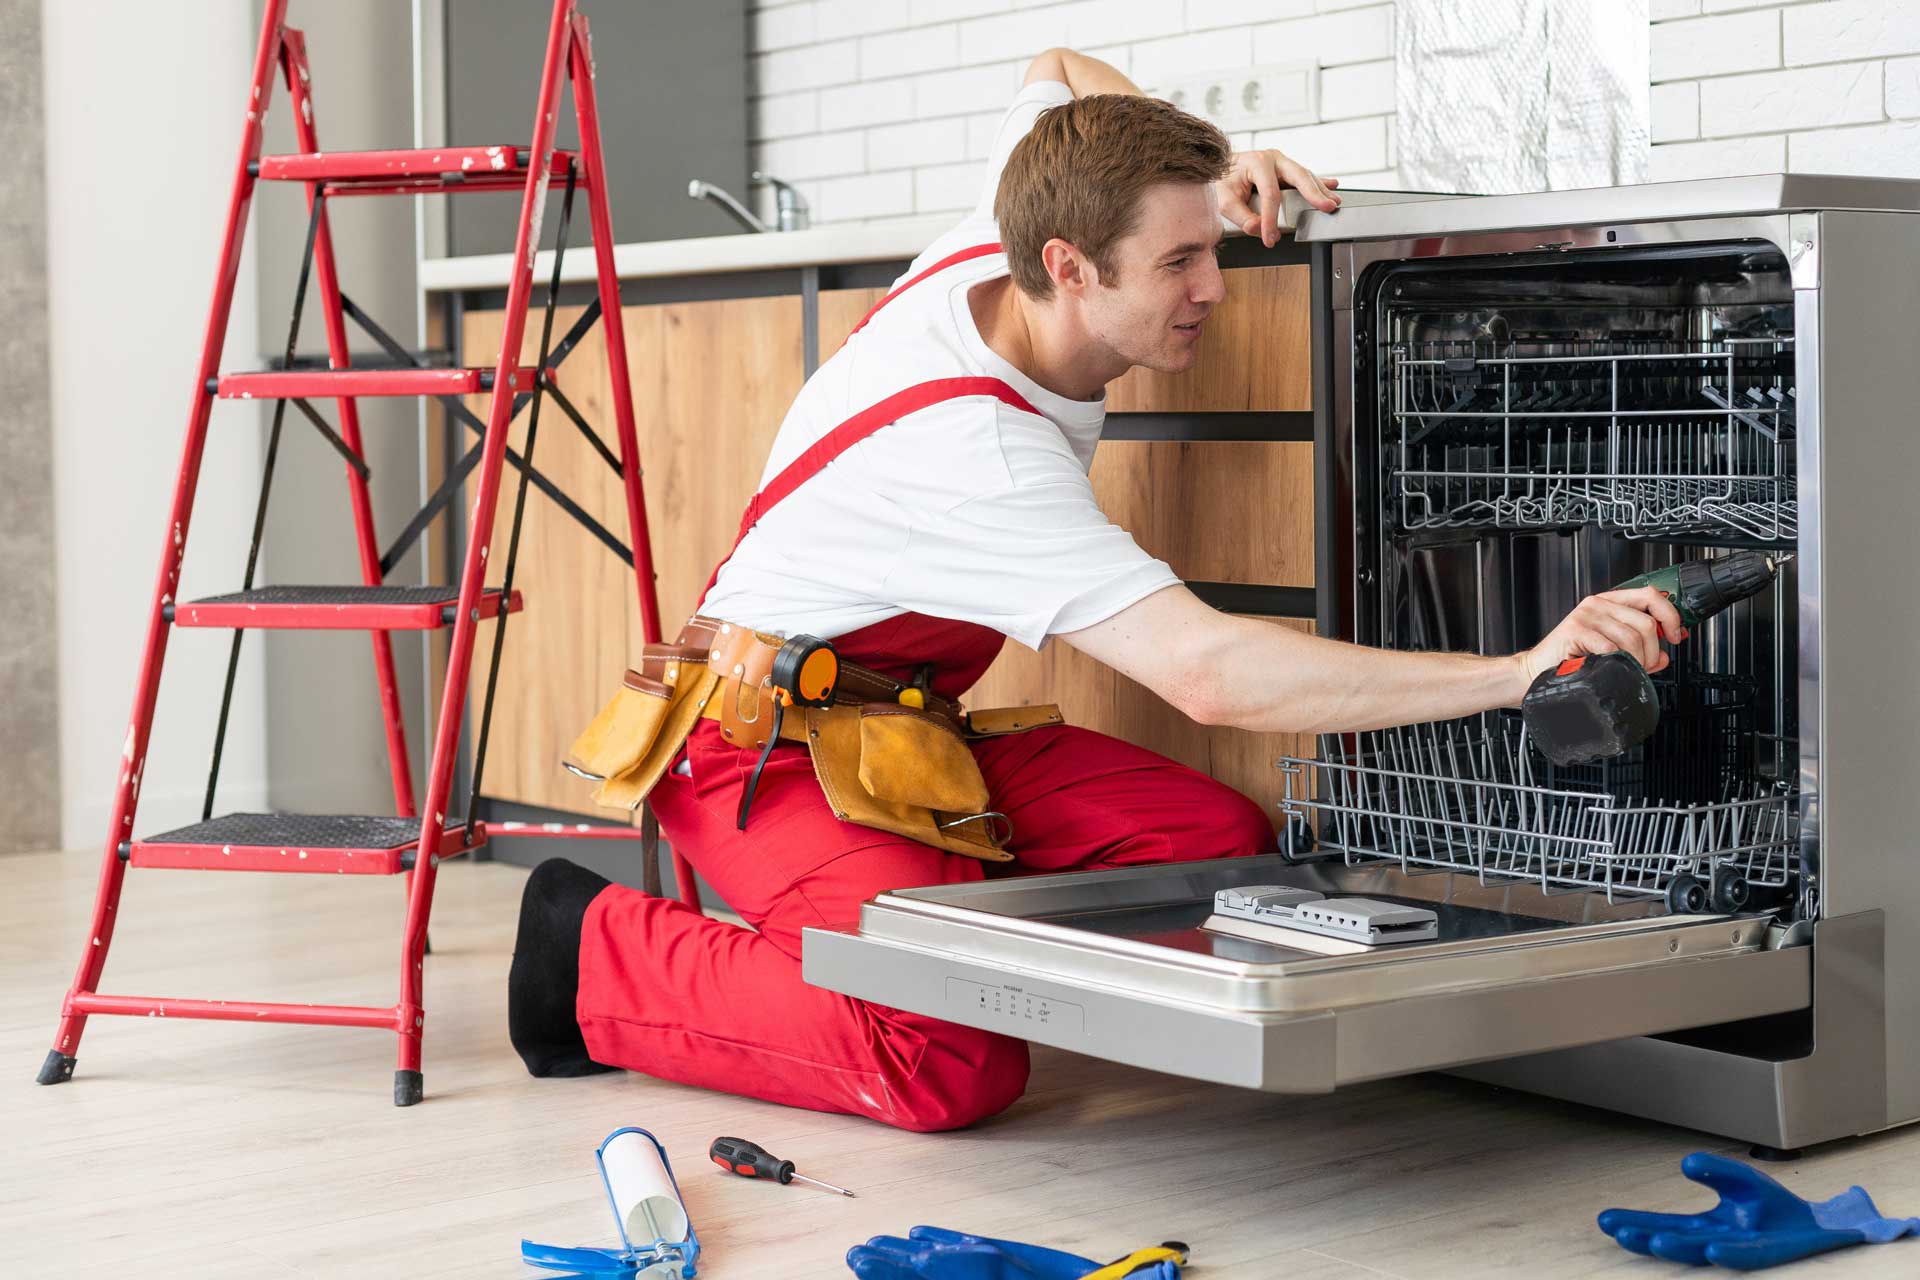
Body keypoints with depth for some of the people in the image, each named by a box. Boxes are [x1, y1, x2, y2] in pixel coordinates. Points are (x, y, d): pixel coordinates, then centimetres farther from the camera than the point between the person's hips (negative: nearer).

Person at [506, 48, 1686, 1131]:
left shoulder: (1002, 248, -9)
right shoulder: (978, 450, -35)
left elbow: (1056, 74, 16)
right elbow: (1211, 673, -43)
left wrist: (1211, 176, -2)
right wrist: (1522, 673, -45)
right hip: (768, 744, -8)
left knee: (1225, 839, -12)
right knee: (956, 1063, -30)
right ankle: (605, 949, -7)